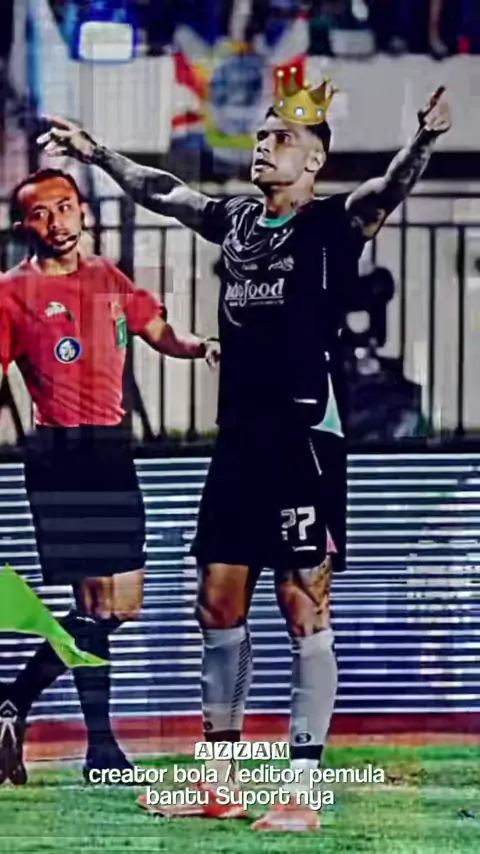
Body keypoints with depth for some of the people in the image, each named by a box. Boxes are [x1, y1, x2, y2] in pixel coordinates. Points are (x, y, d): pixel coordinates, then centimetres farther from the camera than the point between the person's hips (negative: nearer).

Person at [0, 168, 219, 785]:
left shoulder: (107, 280, 14)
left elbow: (160, 334, 19)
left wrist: (203, 346, -2)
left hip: (112, 450, 7)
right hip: (59, 455, -7)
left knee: (122, 606, 7)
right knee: (99, 605, -10)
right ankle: (101, 746, -2)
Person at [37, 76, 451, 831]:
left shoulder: (334, 224, -7)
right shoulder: (234, 220, 12)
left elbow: (389, 191, -26)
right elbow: (156, 189, 27)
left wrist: (424, 140, -45)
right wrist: (93, 152, 36)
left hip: (306, 441, -7)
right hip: (238, 440, 7)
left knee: (304, 606, -6)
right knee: (219, 603, 10)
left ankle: (303, 788, -6)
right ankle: (218, 781, 19)